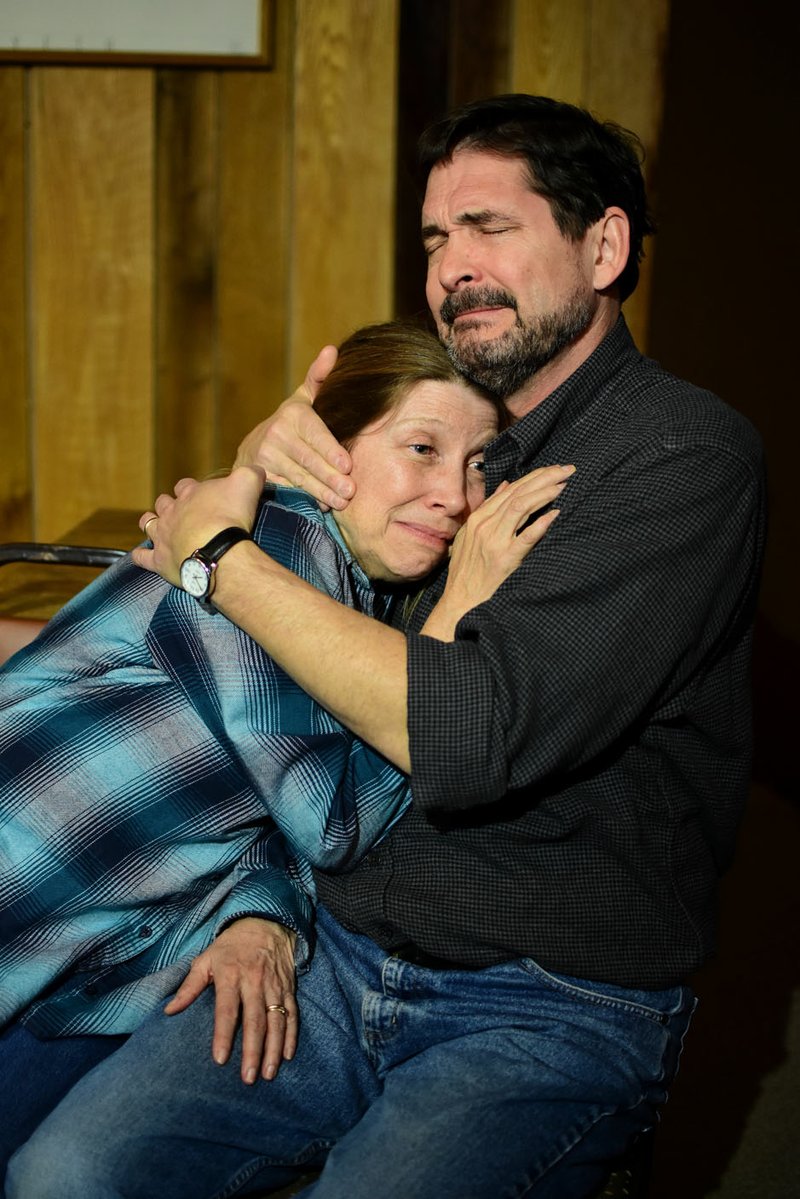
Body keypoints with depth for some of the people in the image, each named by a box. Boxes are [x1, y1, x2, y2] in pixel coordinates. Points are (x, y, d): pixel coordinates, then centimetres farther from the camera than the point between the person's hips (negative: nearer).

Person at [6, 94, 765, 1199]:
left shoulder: (686, 453, -11)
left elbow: (469, 732, -24)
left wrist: (220, 552, -12)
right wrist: (266, 457, 0)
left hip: (554, 1014, -5)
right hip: (341, 957, 6)